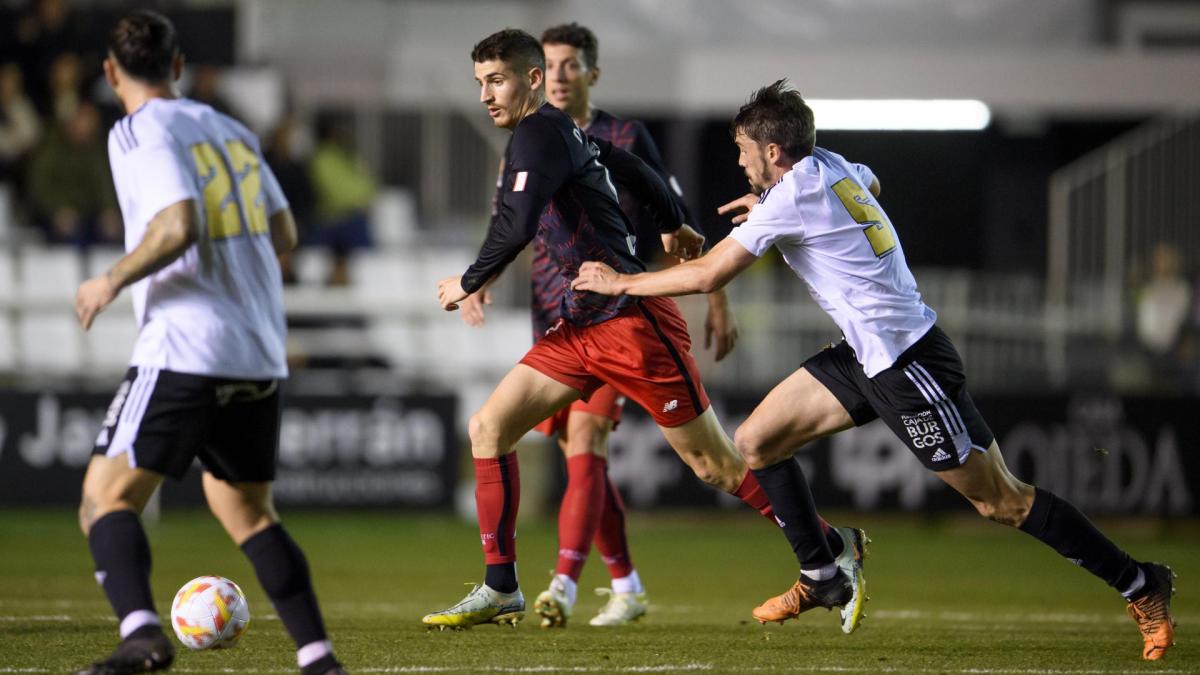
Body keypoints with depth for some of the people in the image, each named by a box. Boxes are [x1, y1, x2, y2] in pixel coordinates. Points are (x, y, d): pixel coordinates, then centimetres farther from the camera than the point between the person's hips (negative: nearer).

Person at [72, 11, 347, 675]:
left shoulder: (140, 133, -6)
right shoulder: (232, 132, 17)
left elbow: (178, 227, -19)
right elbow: (284, 234, 22)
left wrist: (112, 281, -7)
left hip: (183, 352, -7)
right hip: (259, 358, 7)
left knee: (106, 497, -3)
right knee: (247, 512, 18)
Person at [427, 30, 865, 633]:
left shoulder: (538, 134, -15)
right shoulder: (565, 132, 13)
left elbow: (515, 227, -26)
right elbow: (633, 169, 27)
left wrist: (468, 283, -11)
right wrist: (673, 226, 43)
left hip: (631, 322, -10)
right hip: (580, 327, 10)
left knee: (714, 462, -3)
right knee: (488, 429, 1)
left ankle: (834, 552, 9)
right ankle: (500, 591, 4)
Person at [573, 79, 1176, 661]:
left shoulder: (791, 195, -18)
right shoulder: (833, 168, 6)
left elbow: (707, 275, -16)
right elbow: (871, 185, 33)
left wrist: (622, 281, -3)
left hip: (906, 362, -10)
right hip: (867, 356, 10)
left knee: (1000, 500, -5)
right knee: (757, 441, 8)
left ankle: (1140, 585, 2)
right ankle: (820, 578, 19)